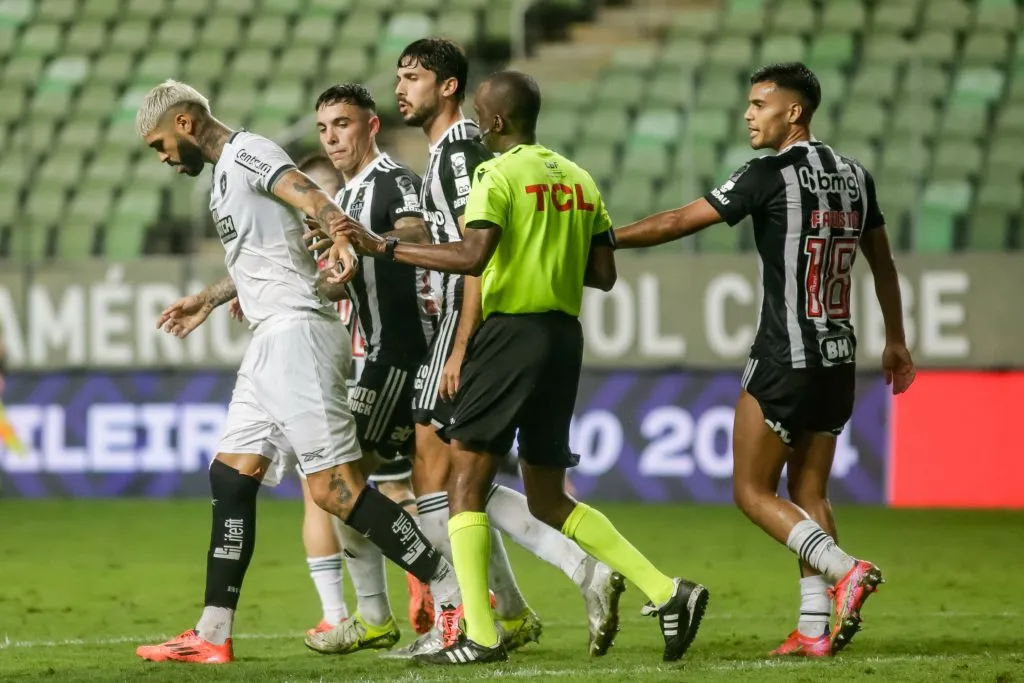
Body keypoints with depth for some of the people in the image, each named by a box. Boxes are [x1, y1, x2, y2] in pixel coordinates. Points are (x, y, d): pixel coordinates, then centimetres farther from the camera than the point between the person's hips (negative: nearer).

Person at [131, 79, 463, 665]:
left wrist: (339, 232, -48)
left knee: (336, 487, -14)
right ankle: (212, 637, 12)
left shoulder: (246, 152, -7)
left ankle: (460, 598, -11)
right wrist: (210, 300, 51)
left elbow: (305, 194, -27)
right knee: (231, 476, 9)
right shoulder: (228, 171, 22)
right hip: (273, 339, 10)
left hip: (295, 332, -10)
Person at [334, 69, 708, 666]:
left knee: (466, 487, -1)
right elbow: (603, 273, 12)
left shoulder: (499, 173, -8)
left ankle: (480, 636, -9)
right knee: (550, 500, 15)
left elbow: (472, 257, -21)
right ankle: (667, 592, 3)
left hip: (512, 332, -7)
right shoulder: (579, 179, 13)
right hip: (566, 336, 7)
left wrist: (385, 248, -17)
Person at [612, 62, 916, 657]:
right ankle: (815, 629, 3)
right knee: (810, 494, 11)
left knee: (753, 490, 1)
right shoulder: (854, 175, 9)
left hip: (785, 358, -7)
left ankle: (845, 571, -16)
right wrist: (896, 341, 30)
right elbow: (883, 263, 19)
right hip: (839, 360, 7)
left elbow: (679, 222, -10)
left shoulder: (773, 174, -12)